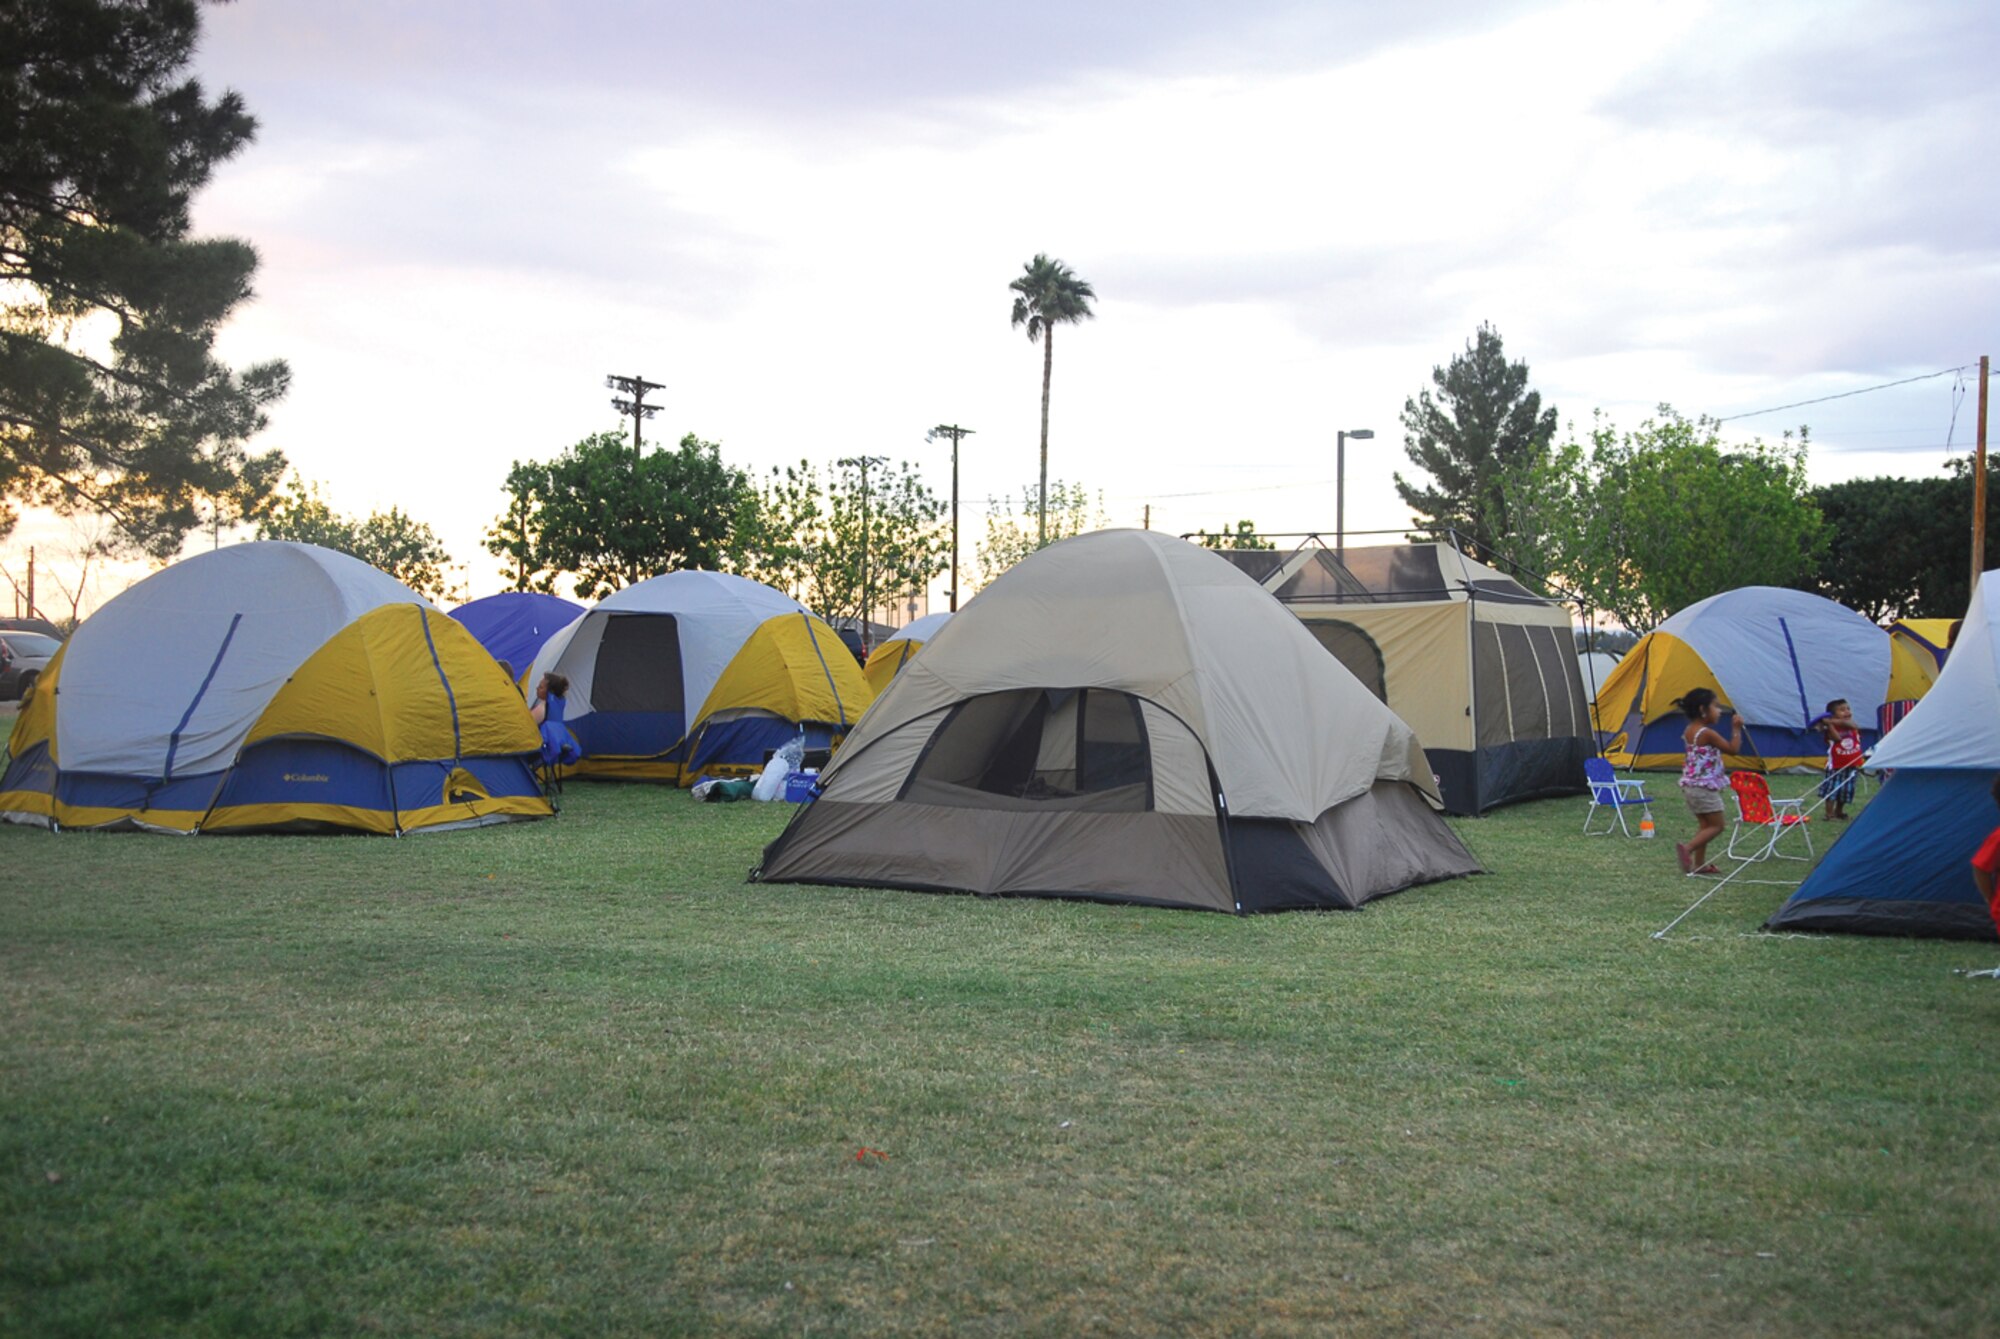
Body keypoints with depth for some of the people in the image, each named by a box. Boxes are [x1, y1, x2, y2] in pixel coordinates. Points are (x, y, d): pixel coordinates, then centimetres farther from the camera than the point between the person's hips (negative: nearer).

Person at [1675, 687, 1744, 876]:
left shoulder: (1689, 731, 8)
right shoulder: (1707, 734, -19)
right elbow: (1733, 749, -13)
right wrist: (1737, 729, -4)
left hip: (1690, 784, 9)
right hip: (1705, 786, -9)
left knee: (1704, 824, 16)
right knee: (1716, 826, -1)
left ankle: (1699, 863, 14)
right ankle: (1687, 848, -19)